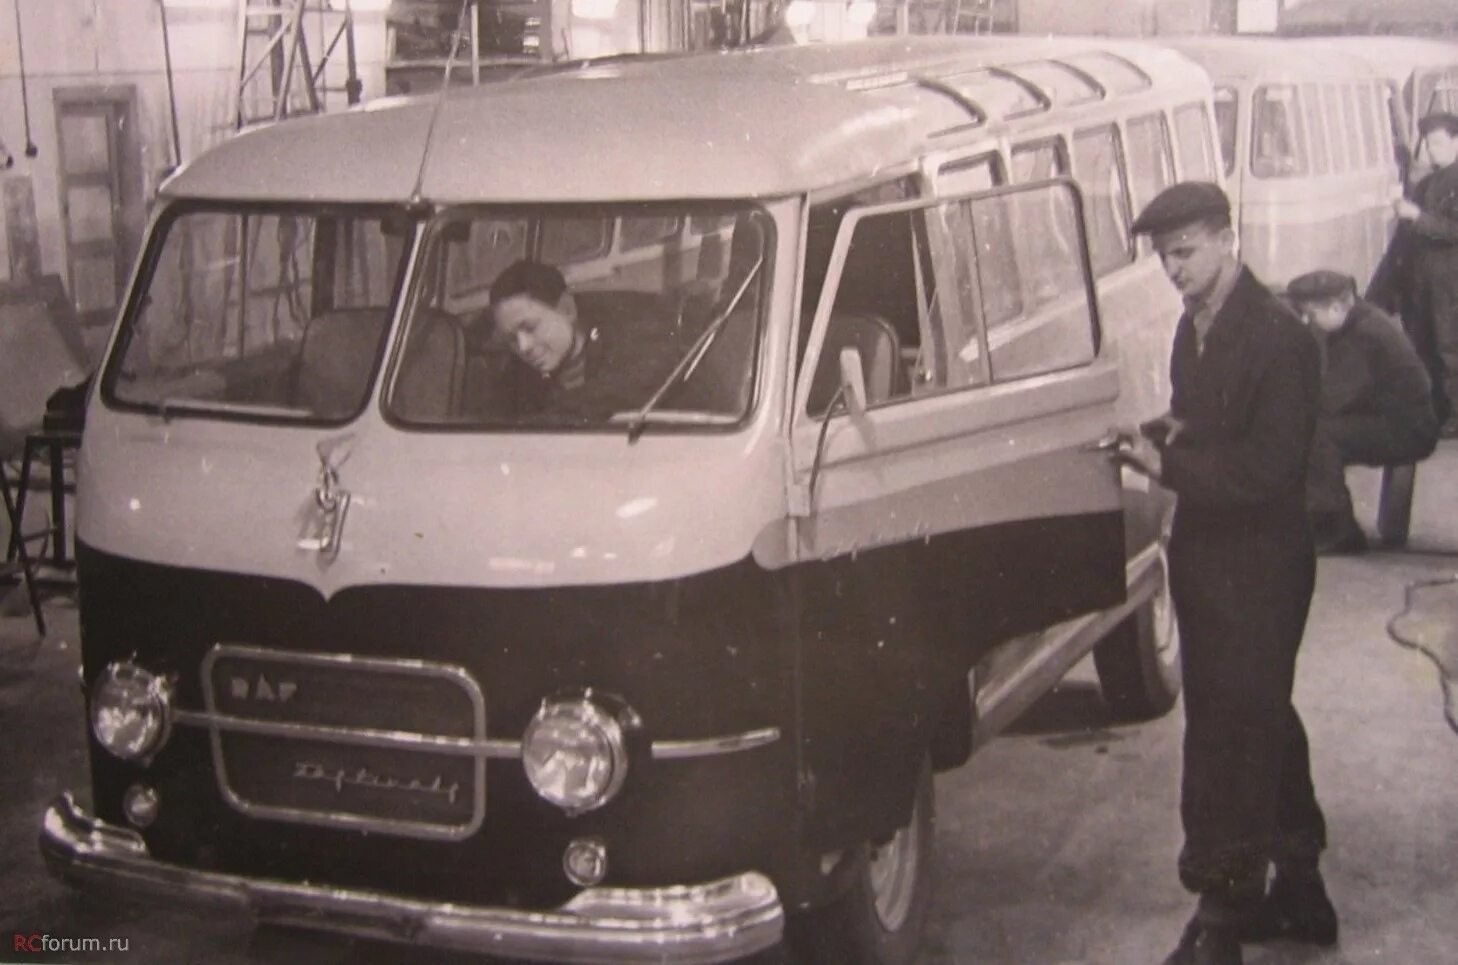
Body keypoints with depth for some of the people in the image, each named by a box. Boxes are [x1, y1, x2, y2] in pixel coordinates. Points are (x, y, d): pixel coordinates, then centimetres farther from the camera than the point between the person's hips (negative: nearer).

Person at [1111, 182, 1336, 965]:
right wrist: (1162, 438, 1)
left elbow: (1266, 468, -22)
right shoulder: (1195, 330, 10)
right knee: (1263, 722, 18)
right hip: (1207, 555, 9)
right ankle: (1298, 887, 32)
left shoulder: (1279, 339, -17)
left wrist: (1169, 466, -20)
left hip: (1258, 565, -9)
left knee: (1231, 730, -7)